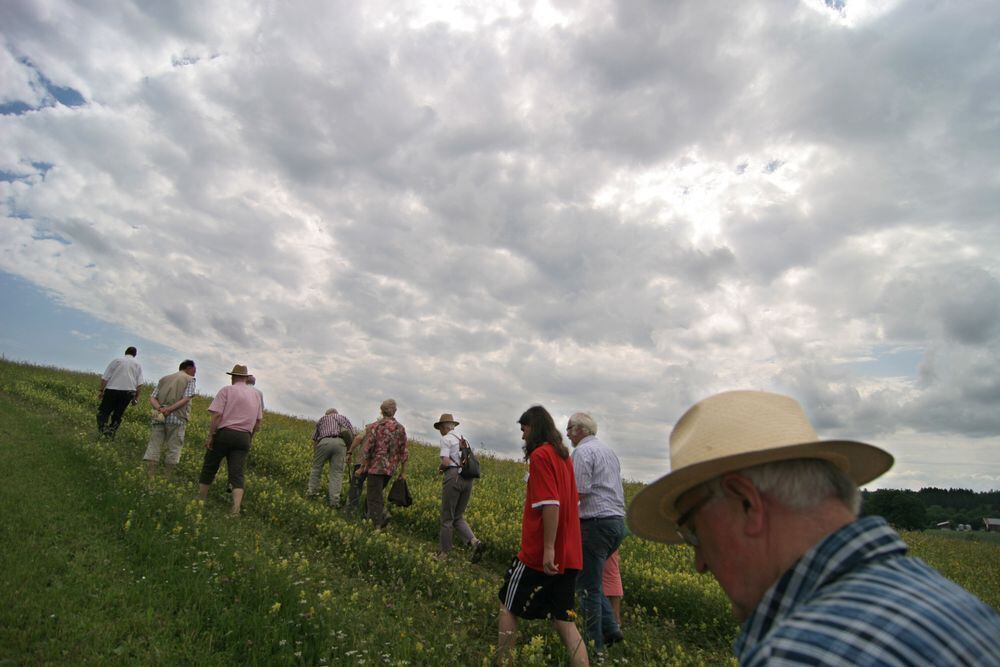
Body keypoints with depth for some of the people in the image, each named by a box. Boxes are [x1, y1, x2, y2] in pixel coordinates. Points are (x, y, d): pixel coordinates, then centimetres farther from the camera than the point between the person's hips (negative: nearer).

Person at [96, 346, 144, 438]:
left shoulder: (116, 361, 5)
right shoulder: (138, 365, 9)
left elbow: (105, 378, 0)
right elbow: (139, 383, 2)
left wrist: (101, 390, 5)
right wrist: (136, 397, 7)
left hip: (112, 390, -2)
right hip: (128, 392, 2)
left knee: (104, 411, 5)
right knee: (118, 415, 11)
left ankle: (103, 430, -14)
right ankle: (111, 434, 11)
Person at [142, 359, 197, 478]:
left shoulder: (164, 379, 23)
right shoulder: (189, 380, 7)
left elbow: (152, 398, 9)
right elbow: (186, 399, -10)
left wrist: (159, 408, -7)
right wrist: (170, 409, -13)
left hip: (159, 417, 4)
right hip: (177, 419, -4)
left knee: (153, 447, 5)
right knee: (173, 450, 2)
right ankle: (167, 480, 3)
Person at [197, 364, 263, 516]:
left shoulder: (226, 390, -1)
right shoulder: (255, 394, 14)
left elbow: (217, 415, -11)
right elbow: (258, 421, 15)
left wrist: (210, 436, -8)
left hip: (224, 433, -3)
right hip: (244, 437, 3)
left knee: (209, 469, 14)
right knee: (237, 474, -3)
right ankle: (236, 510, -16)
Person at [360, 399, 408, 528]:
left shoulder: (375, 426, -9)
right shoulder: (400, 428, 2)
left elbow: (369, 448, -11)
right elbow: (404, 452, 3)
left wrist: (363, 466, 0)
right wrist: (403, 472, 9)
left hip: (376, 467, -5)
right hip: (390, 469, 5)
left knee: (374, 497, 4)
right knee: (378, 491, 26)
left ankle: (377, 526, 2)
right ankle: (383, 514, 10)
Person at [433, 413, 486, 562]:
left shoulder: (446, 439, -2)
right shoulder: (463, 440, 19)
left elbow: (446, 462, -13)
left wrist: (440, 468, 10)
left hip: (454, 477, -7)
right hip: (467, 479, 7)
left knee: (447, 518, 6)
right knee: (458, 517, 15)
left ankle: (443, 553, 15)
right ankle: (474, 542, -6)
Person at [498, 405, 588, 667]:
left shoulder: (540, 455, -14)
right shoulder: (565, 456, 12)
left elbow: (551, 504, -23)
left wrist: (548, 549, -23)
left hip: (541, 554, -7)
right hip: (568, 555, 8)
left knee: (507, 606, 12)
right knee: (564, 619, 10)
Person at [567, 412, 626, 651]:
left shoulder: (582, 451, -10)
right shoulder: (609, 451, 18)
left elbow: (580, 493, -19)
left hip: (596, 523, -9)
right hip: (617, 522, 9)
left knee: (588, 586, 1)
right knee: (591, 580, 21)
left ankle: (595, 645, 9)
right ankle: (610, 628, 17)